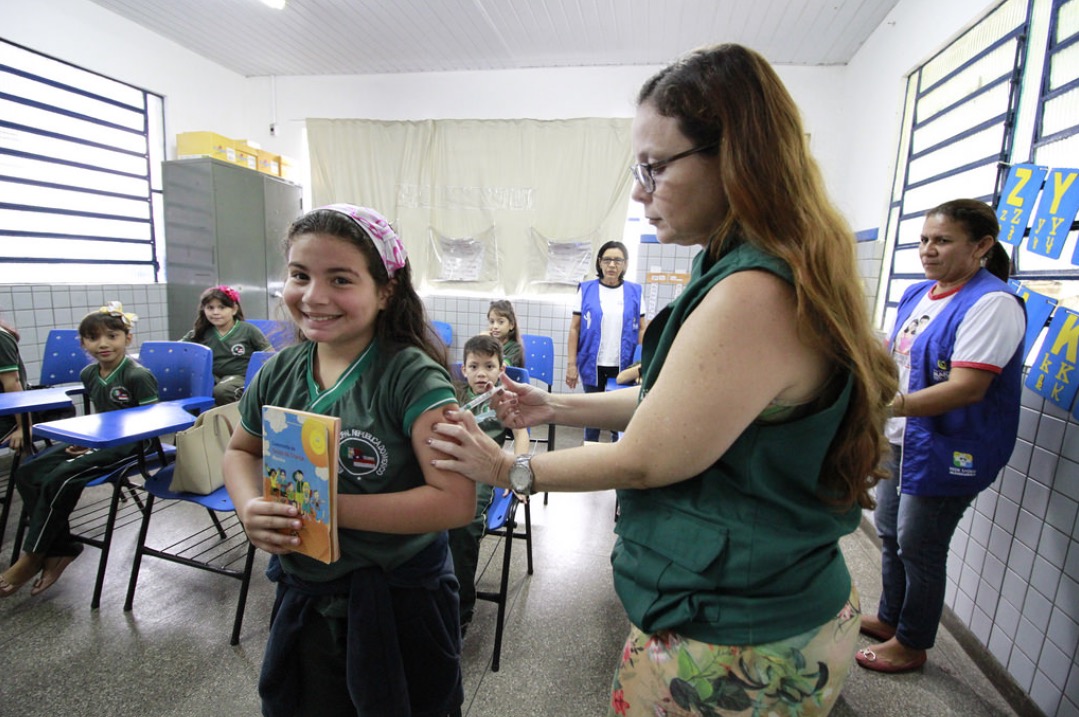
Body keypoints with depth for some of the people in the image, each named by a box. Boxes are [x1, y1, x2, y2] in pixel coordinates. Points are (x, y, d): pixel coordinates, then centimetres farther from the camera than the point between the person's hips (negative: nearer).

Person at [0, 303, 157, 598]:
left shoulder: (138, 376, -16)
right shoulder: (89, 375, 8)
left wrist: (97, 444, -16)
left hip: (128, 445, -8)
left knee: (59, 479, -22)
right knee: (27, 472, -6)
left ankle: (32, 557, -2)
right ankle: (60, 549, -2)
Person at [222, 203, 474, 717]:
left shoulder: (411, 376, -23)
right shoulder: (279, 372, -5)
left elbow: (455, 502, -29)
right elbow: (241, 451, 13)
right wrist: (251, 508, -8)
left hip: (399, 604, -5)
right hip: (302, 601, 5)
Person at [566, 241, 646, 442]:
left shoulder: (634, 291, 3)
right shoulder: (586, 289, 0)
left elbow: (641, 329, 7)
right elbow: (574, 328, 1)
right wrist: (571, 364, -4)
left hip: (623, 367, 0)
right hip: (593, 365, 0)